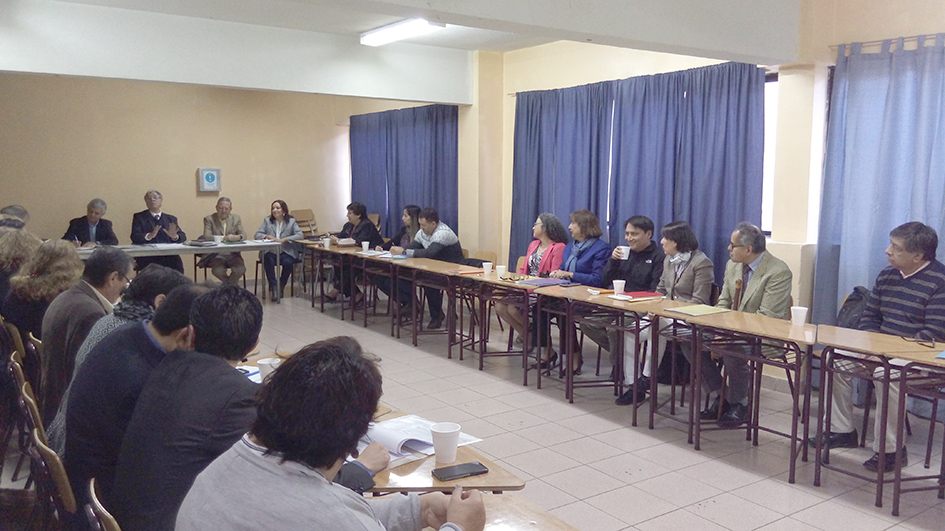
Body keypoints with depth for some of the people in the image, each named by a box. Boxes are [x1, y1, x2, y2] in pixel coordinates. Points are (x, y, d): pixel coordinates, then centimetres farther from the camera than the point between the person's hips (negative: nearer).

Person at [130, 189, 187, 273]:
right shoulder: (139, 217, 15)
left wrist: (175, 236, -11)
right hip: (148, 258, -2)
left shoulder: (171, 219, 22)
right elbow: (135, 237, 0)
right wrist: (149, 236, -20)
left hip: (169, 256, 2)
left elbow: (183, 237, 13)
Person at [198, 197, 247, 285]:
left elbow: (243, 235, 2)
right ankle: (232, 285, 1)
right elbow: (206, 236, -9)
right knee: (218, 271, -30)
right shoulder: (209, 219, 6)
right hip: (216, 254, -2)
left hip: (232, 254, 2)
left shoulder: (236, 218, 14)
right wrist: (224, 238, -25)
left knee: (240, 269, -26)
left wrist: (237, 237, -24)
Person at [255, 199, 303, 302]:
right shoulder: (267, 221, 15)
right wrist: (268, 236, -14)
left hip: (286, 251, -1)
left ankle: (281, 287, -10)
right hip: (270, 252, 1)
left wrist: (284, 239, -18)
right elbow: (257, 235, 8)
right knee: (268, 261, -32)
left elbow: (300, 235, -6)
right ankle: (273, 287, -22)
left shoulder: (291, 221, 9)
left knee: (287, 262, -32)